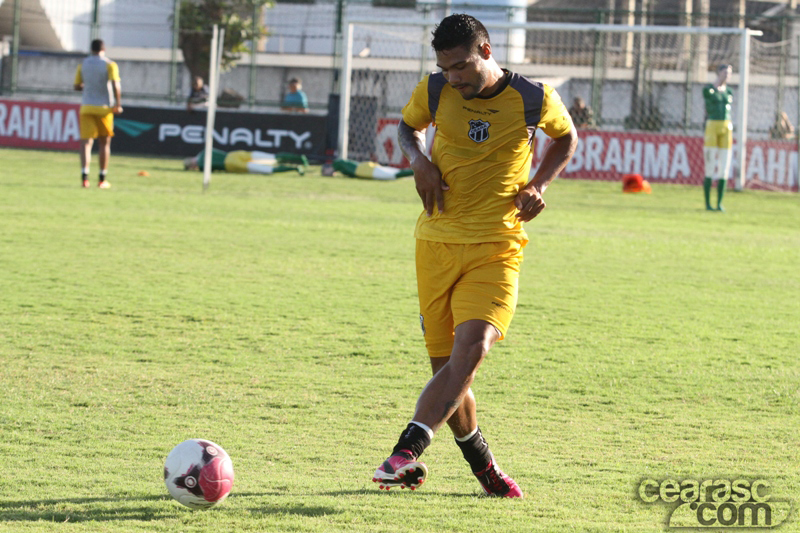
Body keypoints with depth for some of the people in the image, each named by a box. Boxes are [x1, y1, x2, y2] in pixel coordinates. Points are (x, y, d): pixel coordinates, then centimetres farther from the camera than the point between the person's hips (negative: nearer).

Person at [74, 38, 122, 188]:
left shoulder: (83, 65, 7)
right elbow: (115, 84, -17)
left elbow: (77, 86, 13)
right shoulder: (110, 65, -4)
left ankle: (84, 175, -22)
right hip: (104, 108, -2)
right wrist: (118, 104, -13)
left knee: (86, 142, -3)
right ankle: (102, 179, 13)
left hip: (86, 108, 2)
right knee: (104, 143, 10)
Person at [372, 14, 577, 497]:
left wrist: (539, 184, -1)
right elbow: (408, 127, 20)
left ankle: (408, 451, -31)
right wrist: (420, 162, -2)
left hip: (497, 245, -2)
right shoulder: (435, 92, -1)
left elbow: (566, 138, 15)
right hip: (437, 241, 3)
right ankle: (482, 464, 23)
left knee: (471, 349, -24)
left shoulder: (534, 100, -5)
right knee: (445, 364, 3)